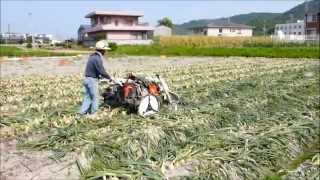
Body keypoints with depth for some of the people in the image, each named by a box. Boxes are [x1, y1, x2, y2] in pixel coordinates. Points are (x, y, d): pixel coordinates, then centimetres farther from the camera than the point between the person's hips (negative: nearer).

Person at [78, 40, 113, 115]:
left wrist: (101, 76, 22)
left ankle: (82, 111, 16)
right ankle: (93, 113, 12)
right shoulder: (97, 58, -20)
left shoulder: (93, 56, 11)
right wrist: (109, 78, -8)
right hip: (92, 80, -9)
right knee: (95, 97, 4)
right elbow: (102, 71, -21)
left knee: (88, 96, 15)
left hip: (87, 79, 9)